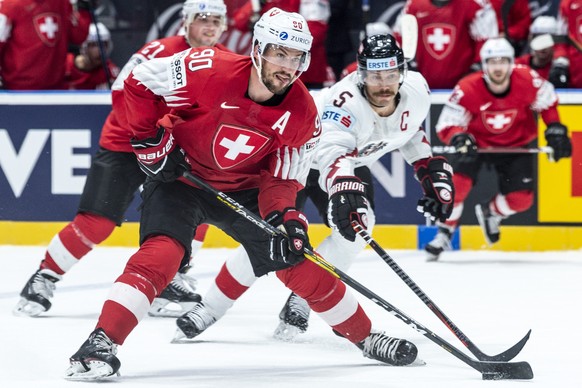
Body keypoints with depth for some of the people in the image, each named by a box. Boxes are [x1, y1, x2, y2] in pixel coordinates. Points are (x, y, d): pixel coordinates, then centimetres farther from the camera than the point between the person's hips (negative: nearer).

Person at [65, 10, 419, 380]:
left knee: (298, 262, 1)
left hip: (244, 189, 3)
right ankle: (101, 343, -29)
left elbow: (282, 178, -7)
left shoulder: (303, 113, -16)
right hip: (179, 176, -3)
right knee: (161, 253, -27)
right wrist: (151, 141, -17)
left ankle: (366, 336, 19)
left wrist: (285, 217, -26)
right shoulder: (210, 70, -27)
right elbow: (140, 83, -15)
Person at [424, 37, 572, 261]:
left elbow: (548, 102, -1)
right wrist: (458, 138, -43)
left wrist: (555, 130, -7)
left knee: (521, 199, -8)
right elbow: (446, 125, -22)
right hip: (477, 143, -2)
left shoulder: (527, 81, -24)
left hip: (516, 146, 2)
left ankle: (489, 212, 26)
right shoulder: (468, 89, -28)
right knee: (459, 182, -24)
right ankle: (444, 234, -4)